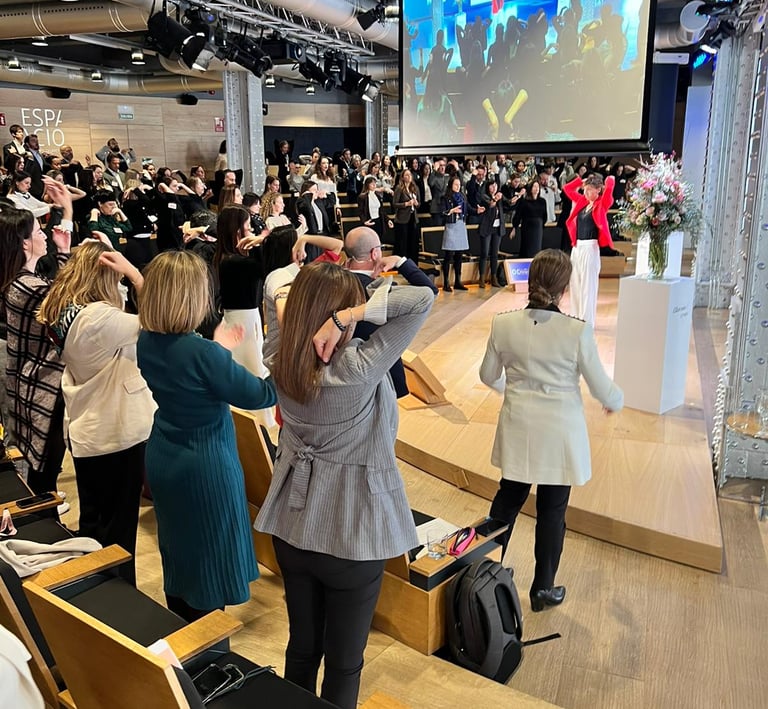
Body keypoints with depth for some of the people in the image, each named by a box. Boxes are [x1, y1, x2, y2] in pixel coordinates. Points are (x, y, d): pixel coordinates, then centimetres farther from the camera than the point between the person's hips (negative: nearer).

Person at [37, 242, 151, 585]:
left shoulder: (59, 311, 0)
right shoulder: (99, 317, -26)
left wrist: (87, 255, 7)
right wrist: (132, 271, -22)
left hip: (82, 431, 9)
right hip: (116, 432, -9)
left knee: (91, 519, 22)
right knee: (118, 526, 7)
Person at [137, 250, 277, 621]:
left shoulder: (145, 342, -5)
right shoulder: (203, 354, -28)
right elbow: (263, 395, -21)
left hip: (163, 459, 8)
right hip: (205, 465, -8)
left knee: (177, 555, 24)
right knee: (209, 563, 10)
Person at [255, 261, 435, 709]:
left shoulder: (283, 366, -6)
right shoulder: (360, 368, -23)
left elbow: (285, 307, 15)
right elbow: (424, 298, -23)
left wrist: (309, 293, -1)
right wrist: (346, 317, -26)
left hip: (292, 527, 6)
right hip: (353, 534, -5)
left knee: (302, 644, 24)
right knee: (344, 660, 15)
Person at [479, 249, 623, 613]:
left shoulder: (503, 324, -12)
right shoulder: (577, 331, -20)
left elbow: (488, 376, 3)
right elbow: (602, 388, -10)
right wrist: (617, 401, 13)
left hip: (518, 429, 3)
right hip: (559, 434, -3)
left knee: (508, 498, 21)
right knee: (552, 511, 13)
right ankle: (543, 589, 28)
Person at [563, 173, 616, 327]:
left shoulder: (602, 204, -6)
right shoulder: (582, 201, 12)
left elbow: (609, 188, -23)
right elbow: (567, 188, 20)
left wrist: (610, 179, -3)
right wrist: (583, 180, 12)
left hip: (590, 248, -7)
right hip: (577, 247, 7)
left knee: (588, 285, -3)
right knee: (575, 283, 11)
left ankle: (587, 321, 1)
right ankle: (576, 317, 20)